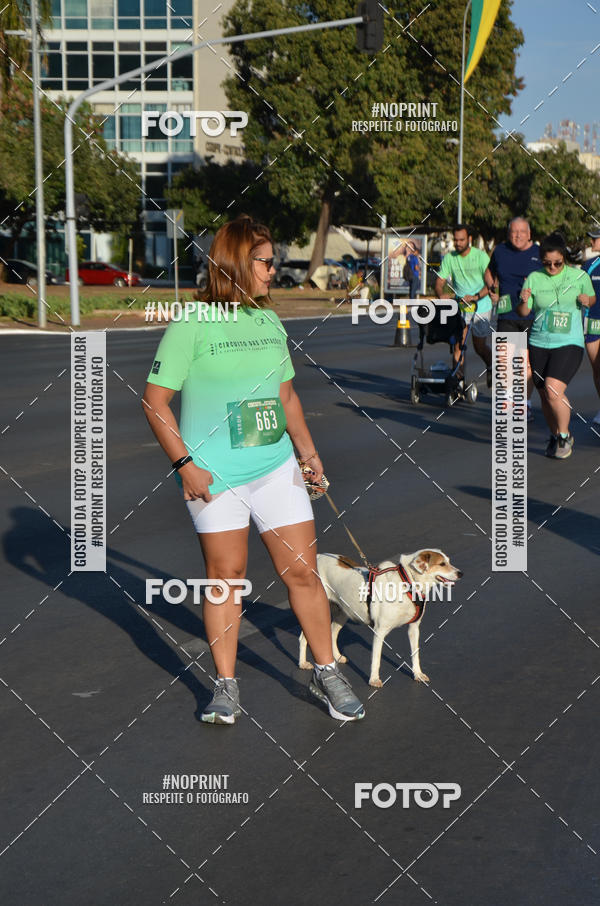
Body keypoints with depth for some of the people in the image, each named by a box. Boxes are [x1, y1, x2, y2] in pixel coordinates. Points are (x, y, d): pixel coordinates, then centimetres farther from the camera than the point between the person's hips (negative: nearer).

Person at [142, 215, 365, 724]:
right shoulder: (191, 324, -7)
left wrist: (309, 452, 15)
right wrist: (185, 464, -14)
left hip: (277, 467, 5)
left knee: (303, 570, 3)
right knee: (226, 574, 3)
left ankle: (327, 674, 17)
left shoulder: (269, 320, 12)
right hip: (214, 475, -5)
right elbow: (155, 400, -8)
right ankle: (227, 687, 15)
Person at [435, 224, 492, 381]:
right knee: (457, 346, -10)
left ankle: (491, 367, 36)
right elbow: (439, 282, 0)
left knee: (479, 347, 7)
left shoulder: (480, 255, -8)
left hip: (481, 306, -2)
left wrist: (476, 296, -27)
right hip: (459, 306, 2)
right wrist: (441, 296, -23)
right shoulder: (449, 258, 0)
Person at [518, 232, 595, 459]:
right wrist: (523, 301, -19)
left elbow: (592, 298, 17)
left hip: (569, 343, -3)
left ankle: (565, 436, 3)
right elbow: (523, 313, 3)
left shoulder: (579, 276, 1)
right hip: (539, 344, 3)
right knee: (544, 395, 7)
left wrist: (587, 300, -7)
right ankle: (555, 435, 31)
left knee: (553, 390, -19)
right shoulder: (534, 279, 1)